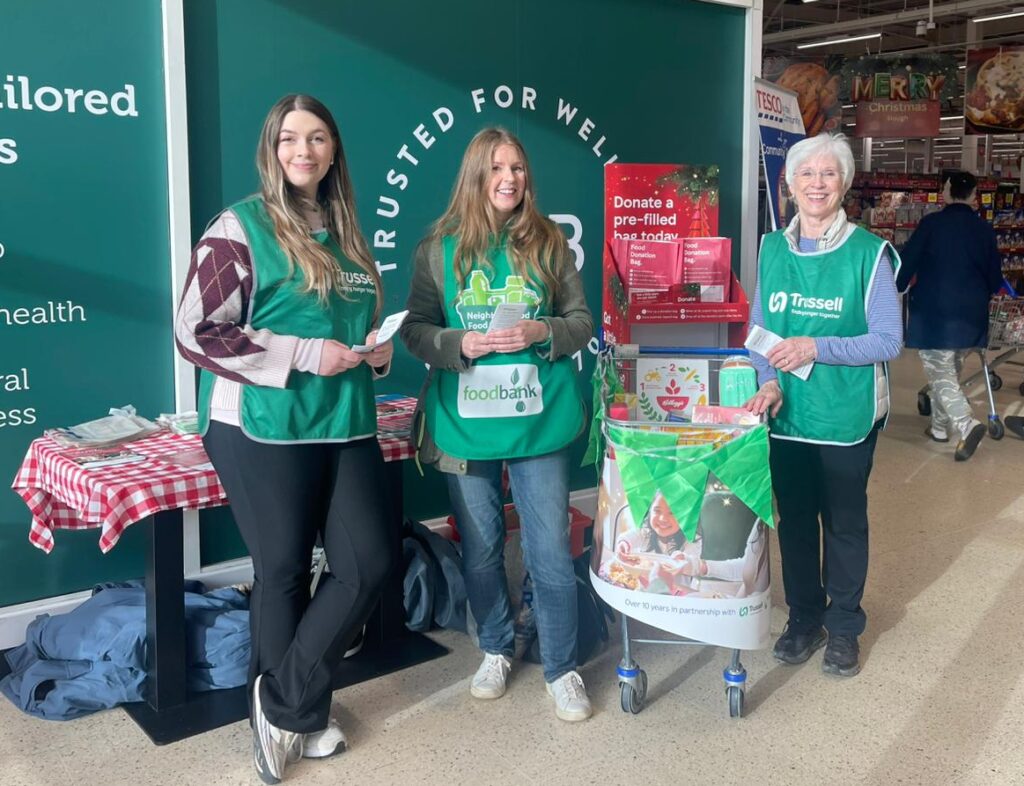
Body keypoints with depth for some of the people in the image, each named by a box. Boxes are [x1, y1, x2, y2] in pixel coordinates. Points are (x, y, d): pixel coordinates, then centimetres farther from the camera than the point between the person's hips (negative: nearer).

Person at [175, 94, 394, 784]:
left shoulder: (345, 232, 14)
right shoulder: (241, 227, -7)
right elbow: (197, 331, -13)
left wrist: (378, 347, 4)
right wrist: (303, 356, -18)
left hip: (347, 423, 6)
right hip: (266, 429, -6)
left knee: (369, 563, 2)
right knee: (285, 572, 7)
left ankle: (285, 705, 21)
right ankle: (298, 715, 29)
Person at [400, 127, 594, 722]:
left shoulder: (549, 244, 2)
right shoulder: (440, 248, 1)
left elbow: (583, 320, 5)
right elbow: (415, 329, 2)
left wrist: (542, 333, -14)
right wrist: (461, 344, -16)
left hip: (540, 420, -1)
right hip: (466, 423, 1)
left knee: (550, 551, 1)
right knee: (481, 549, 14)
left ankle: (563, 668, 19)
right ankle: (496, 650, 35)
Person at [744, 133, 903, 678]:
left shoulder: (868, 253, -9)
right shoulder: (772, 248, 3)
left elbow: (888, 340, -10)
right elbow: (759, 328, 6)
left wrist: (816, 349, -23)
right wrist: (768, 381, -12)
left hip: (847, 413, -3)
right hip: (787, 412, 3)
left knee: (844, 521, 11)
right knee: (793, 517, 14)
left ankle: (844, 627, 29)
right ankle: (803, 618, 33)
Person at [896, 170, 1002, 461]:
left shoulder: (931, 223, -7)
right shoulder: (984, 228, 5)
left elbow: (908, 261, -6)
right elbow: (995, 274, 11)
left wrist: (895, 290, 10)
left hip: (933, 311, -4)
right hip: (971, 313, 5)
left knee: (940, 375, -3)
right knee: (950, 371, 18)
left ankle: (967, 425, -21)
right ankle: (941, 426, 24)